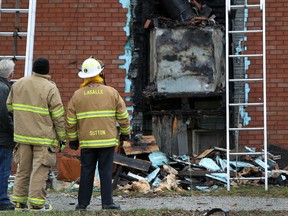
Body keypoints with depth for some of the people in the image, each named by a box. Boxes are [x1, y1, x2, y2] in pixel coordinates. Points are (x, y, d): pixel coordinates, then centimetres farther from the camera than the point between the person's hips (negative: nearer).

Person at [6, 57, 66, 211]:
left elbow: (10, 106, 15)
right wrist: (62, 138, -2)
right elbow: (59, 116, -10)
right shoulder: (50, 88, -11)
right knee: (40, 169, -1)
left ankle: (19, 201, 18)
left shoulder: (18, 84, 6)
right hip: (43, 136, -5)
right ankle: (36, 202, -1)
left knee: (23, 168, 14)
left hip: (22, 134, 5)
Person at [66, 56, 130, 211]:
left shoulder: (77, 95, 2)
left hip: (87, 141, 1)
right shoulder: (111, 92, 0)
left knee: (86, 172, 8)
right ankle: (107, 202, 4)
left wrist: (72, 139, 15)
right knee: (106, 171, 4)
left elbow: (70, 121, 4)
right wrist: (125, 132, 18)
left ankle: (83, 203, 11)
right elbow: (123, 115, 3)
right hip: (107, 140, -1)